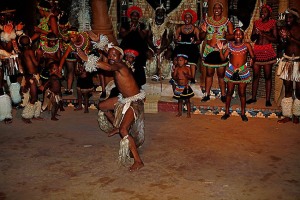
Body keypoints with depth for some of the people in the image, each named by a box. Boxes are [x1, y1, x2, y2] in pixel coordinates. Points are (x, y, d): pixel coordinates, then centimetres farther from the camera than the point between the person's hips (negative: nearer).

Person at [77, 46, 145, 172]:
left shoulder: (120, 65, -24)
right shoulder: (115, 67, 4)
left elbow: (108, 67, -45)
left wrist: (88, 59, -49)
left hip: (134, 101, -10)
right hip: (125, 99, 10)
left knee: (123, 130, -21)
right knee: (102, 106, 20)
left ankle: (138, 161, -15)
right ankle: (116, 126, 40)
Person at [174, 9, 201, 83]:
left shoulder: (195, 29, 9)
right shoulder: (179, 28, 16)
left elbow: (199, 40, 4)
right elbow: (175, 40, 14)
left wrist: (194, 42, -17)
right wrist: (177, 40, -8)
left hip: (192, 49, -1)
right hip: (181, 48, 1)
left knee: (192, 63, -24)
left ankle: (193, 79, -22)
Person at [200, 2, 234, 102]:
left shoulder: (227, 22, 1)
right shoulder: (207, 21, 5)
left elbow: (232, 36, -2)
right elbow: (201, 37, 8)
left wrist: (226, 35, -23)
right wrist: (204, 31, -14)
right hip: (209, 50, 2)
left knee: (221, 73, 1)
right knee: (209, 73, 7)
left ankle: (223, 95, 10)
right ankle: (207, 94, 14)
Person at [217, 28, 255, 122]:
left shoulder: (247, 45, -2)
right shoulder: (230, 45, 0)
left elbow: (253, 56, -4)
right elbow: (223, 58, -1)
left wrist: (252, 59, -22)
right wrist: (220, 49, -13)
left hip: (243, 71, -1)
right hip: (231, 71, 1)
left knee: (242, 93, 5)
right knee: (229, 92, 8)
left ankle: (243, 113, 18)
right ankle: (227, 112, 21)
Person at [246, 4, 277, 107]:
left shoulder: (272, 23, 1)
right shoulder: (257, 22, 11)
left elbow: (275, 39, -5)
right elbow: (252, 38, 12)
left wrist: (264, 34, -16)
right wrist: (256, 34, -9)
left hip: (268, 51, -3)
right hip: (257, 50, 3)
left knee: (268, 76, -1)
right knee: (255, 75, 6)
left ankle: (268, 99, 4)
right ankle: (253, 97, 16)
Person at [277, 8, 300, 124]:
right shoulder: (285, 29, 8)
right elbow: (282, 46, 9)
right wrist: (283, 39, -9)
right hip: (287, 61, 4)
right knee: (287, 89, 7)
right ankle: (287, 115, 13)